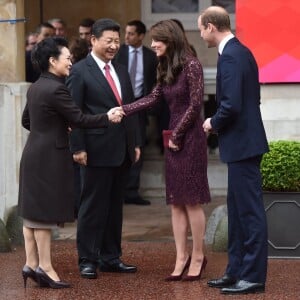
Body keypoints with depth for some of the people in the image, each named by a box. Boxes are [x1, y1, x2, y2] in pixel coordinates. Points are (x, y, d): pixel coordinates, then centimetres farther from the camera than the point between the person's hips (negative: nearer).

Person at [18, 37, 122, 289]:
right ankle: (45, 268, 0)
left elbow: (26, 121, 20)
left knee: (32, 212, 11)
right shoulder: (56, 89, -17)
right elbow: (79, 119, -17)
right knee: (45, 212, -4)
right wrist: (107, 118, -8)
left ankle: (31, 264, 15)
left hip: (33, 154, 9)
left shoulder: (35, 88, 11)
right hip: (50, 157, -9)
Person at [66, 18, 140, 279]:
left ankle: (111, 257, 19)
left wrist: (136, 142, 12)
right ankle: (88, 260, 6)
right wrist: (78, 148, -15)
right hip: (98, 150, -7)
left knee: (115, 206, 11)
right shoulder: (80, 71, -6)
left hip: (122, 150, 7)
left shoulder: (121, 71, 15)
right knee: (93, 206, -1)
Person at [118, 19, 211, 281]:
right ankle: (182, 256, 11)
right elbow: (154, 98, 15)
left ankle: (198, 257, 7)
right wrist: (124, 110, 5)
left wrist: (176, 135, -8)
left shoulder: (191, 66, -12)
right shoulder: (166, 68, 12)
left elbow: (195, 105, -13)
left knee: (192, 200, -3)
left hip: (190, 138, -8)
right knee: (176, 202, 7)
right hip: (173, 138, 8)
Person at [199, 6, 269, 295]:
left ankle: (254, 276, 0)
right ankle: (237, 270, 22)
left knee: (250, 210, -5)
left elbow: (231, 105, -24)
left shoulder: (230, 56, -18)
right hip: (243, 141, 10)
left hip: (242, 143, -10)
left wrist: (213, 123, -7)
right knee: (237, 209, 15)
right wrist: (218, 122, 13)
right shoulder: (240, 51, 13)